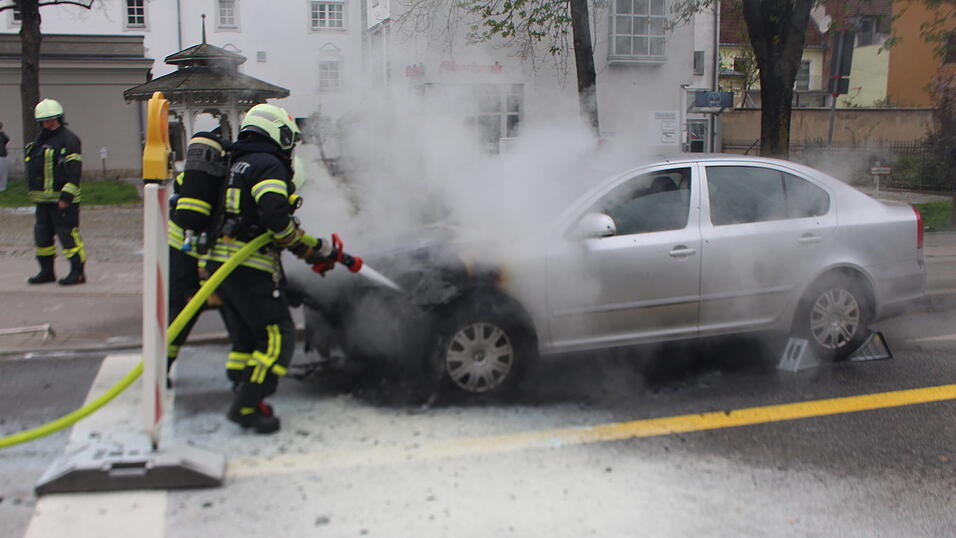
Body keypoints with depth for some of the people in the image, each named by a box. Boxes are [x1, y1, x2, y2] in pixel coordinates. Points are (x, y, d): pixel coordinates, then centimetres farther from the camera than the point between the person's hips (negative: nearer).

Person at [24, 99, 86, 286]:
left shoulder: (68, 139, -9)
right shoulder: (39, 141, 18)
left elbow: (74, 170, -16)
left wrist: (67, 196, -21)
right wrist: (34, 193, 22)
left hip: (63, 199, -9)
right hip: (43, 200, 9)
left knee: (68, 235, -7)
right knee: (42, 234, 11)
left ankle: (77, 272, -1)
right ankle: (46, 271, 21)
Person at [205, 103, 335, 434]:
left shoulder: (239, 165, 23)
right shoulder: (269, 165, -8)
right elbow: (274, 215, -24)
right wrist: (312, 248, -11)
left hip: (220, 259, 10)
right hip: (249, 266, -10)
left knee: (255, 332, 18)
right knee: (278, 335, -7)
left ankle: (246, 399, 19)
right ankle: (247, 406, -9)